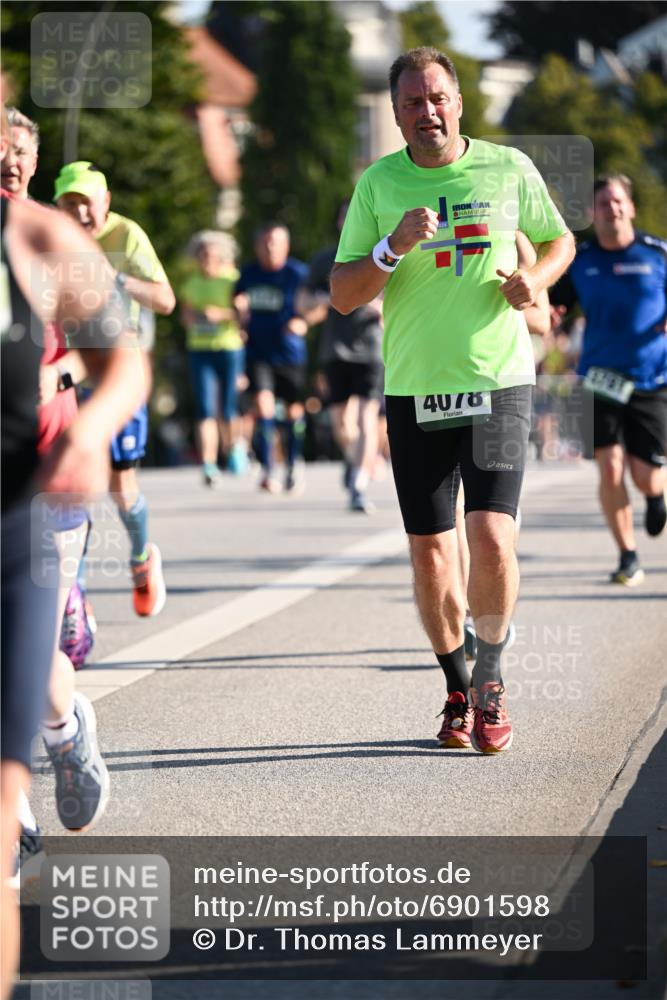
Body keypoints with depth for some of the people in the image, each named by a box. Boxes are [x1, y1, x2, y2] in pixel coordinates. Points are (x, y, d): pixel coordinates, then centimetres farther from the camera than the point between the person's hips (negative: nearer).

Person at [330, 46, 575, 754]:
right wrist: (394, 247, -17)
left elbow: (560, 240, 18)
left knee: (491, 538, -15)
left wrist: (534, 279, -4)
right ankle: (457, 692, 22)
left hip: (498, 382, -1)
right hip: (414, 389, 1)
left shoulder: (509, 170, 2)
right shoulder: (378, 185, 2)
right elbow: (342, 296, 1)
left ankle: (491, 682, 6)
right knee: (430, 553, 3)